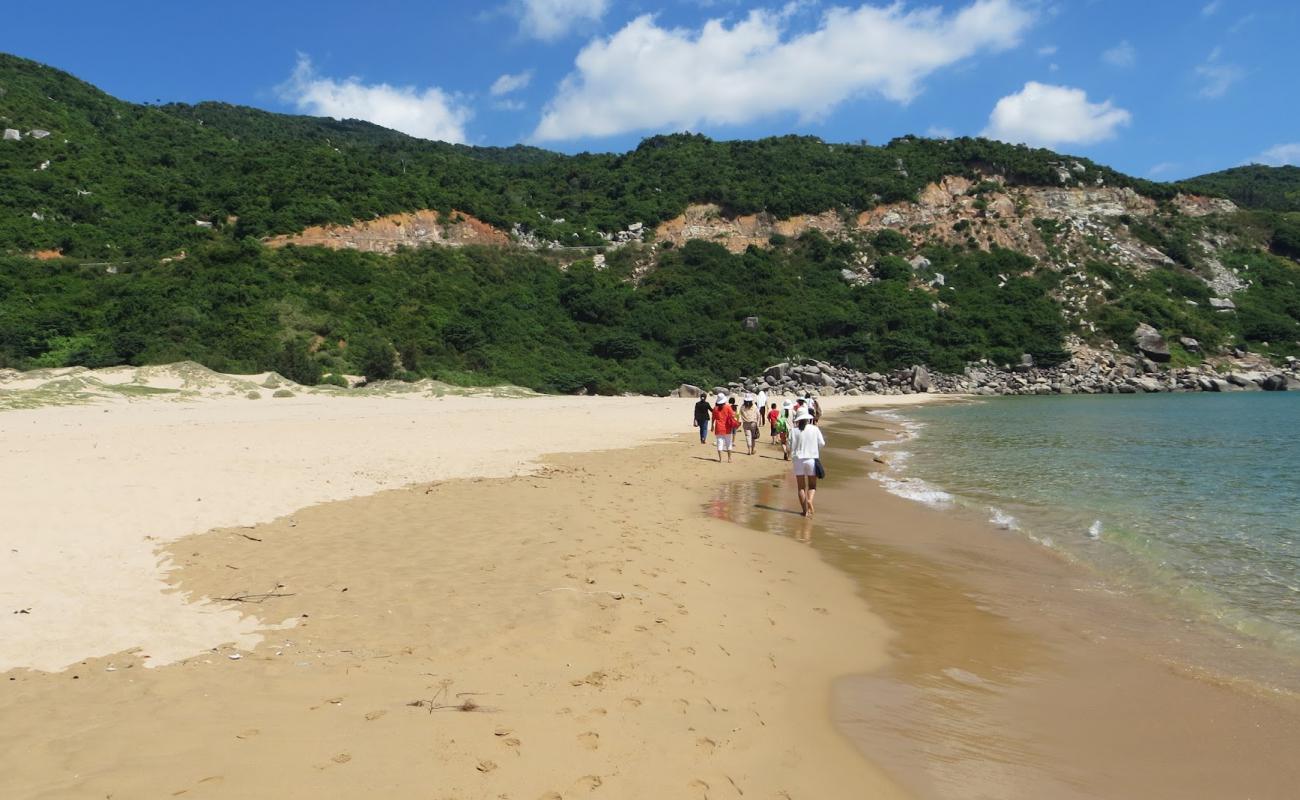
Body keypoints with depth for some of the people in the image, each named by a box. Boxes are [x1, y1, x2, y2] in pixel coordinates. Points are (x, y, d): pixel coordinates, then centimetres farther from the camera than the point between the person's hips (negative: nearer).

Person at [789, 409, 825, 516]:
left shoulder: (795, 431, -6)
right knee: (812, 485, 12)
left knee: (801, 487, 9)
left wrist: (792, 455, 13)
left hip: (799, 460, 0)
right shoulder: (815, 429, -4)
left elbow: (792, 446, -6)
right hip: (812, 459, 0)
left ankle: (805, 510, 6)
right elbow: (822, 444, 1)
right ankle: (809, 500, -17)